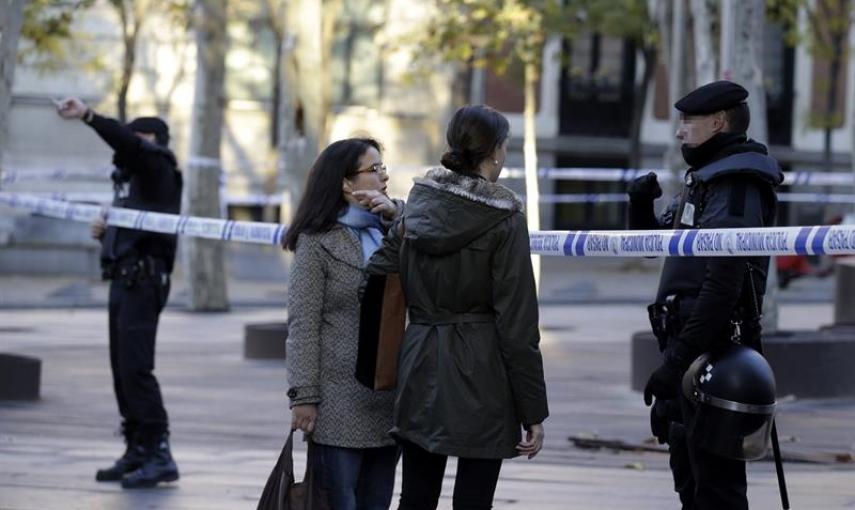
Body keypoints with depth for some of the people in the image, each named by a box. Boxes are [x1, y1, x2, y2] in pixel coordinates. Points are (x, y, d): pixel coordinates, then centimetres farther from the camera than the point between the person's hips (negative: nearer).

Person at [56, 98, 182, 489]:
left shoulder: (157, 167, -4)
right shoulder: (130, 177, 23)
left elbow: (128, 143, -26)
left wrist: (88, 116, -37)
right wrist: (105, 233, 8)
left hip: (143, 280, -10)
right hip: (123, 280, 10)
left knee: (135, 366, -14)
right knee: (122, 368, 8)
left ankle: (159, 454, -15)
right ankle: (138, 452, 12)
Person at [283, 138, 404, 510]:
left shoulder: (391, 233, 13)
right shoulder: (318, 242, -4)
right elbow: (303, 324, -8)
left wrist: (396, 213, -12)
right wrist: (304, 396, -14)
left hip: (388, 402, 6)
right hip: (339, 405, -6)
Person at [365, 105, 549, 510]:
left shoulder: (418, 207, 6)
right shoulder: (503, 219, -10)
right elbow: (517, 323, -11)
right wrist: (533, 411, -8)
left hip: (420, 371, 5)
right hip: (480, 376, -5)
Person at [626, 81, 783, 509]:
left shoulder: (736, 186, -15)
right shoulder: (706, 180, 18)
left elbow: (723, 283, -24)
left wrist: (678, 358, -26)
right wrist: (641, 204, 6)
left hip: (710, 355, -11)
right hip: (691, 348, 11)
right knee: (689, 474, 20)